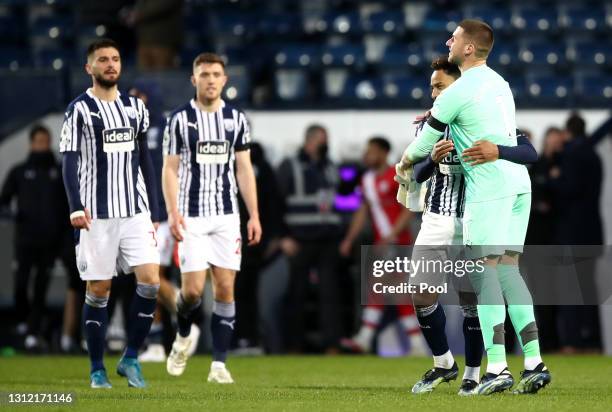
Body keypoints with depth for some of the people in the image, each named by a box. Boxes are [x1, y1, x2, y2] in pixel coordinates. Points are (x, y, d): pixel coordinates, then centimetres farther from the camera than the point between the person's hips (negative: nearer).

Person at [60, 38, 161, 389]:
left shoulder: (136, 107, 12)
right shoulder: (79, 109, -2)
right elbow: (69, 162, -8)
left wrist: (154, 212, 12)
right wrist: (76, 207, -21)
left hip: (136, 211, 4)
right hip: (97, 214, -4)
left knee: (151, 281, -9)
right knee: (99, 291, 0)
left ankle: (131, 358, 4)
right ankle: (97, 369, 11)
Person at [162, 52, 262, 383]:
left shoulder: (236, 119, 8)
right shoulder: (179, 120, 0)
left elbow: (244, 169, 10)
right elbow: (170, 170, 0)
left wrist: (254, 215, 4)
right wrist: (172, 212, -12)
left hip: (226, 215, 2)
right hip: (191, 216, -2)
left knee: (225, 288, -3)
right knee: (193, 289, -9)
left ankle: (219, 364, 1)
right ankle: (182, 338, 23)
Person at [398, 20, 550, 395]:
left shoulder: (457, 92, -9)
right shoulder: (499, 82, 16)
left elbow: (425, 142, 1)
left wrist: (404, 164, 21)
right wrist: (434, 115, 35)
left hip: (488, 186, -8)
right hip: (518, 180, 8)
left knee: (485, 270, -8)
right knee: (508, 268, 8)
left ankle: (497, 368, -15)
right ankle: (534, 363, -1)